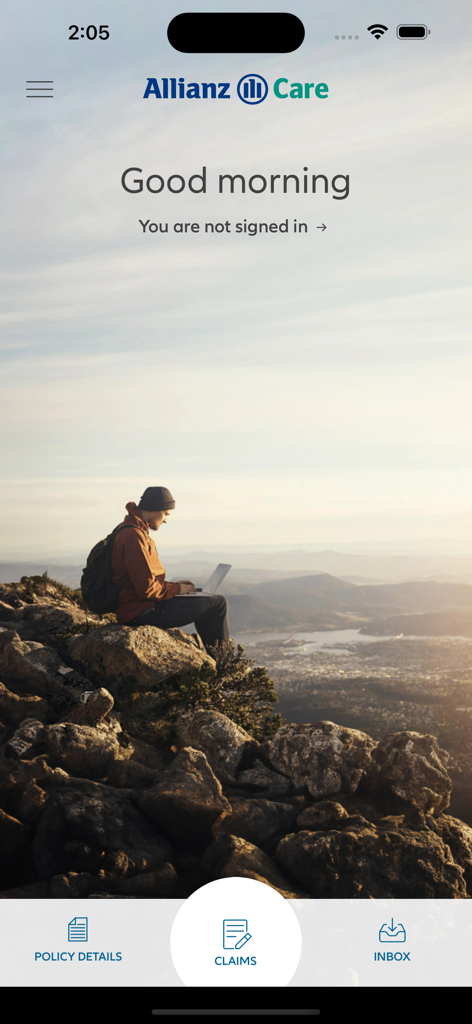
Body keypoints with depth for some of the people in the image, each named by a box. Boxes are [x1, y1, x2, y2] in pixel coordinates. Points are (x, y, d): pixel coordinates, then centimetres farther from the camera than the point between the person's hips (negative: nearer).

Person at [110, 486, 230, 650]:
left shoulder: (127, 531, 13)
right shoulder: (134, 537, -21)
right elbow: (147, 589, -24)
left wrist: (173, 585, 12)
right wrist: (177, 589, -8)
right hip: (143, 612, -11)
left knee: (207, 603, 27)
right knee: (218, 603, -7)